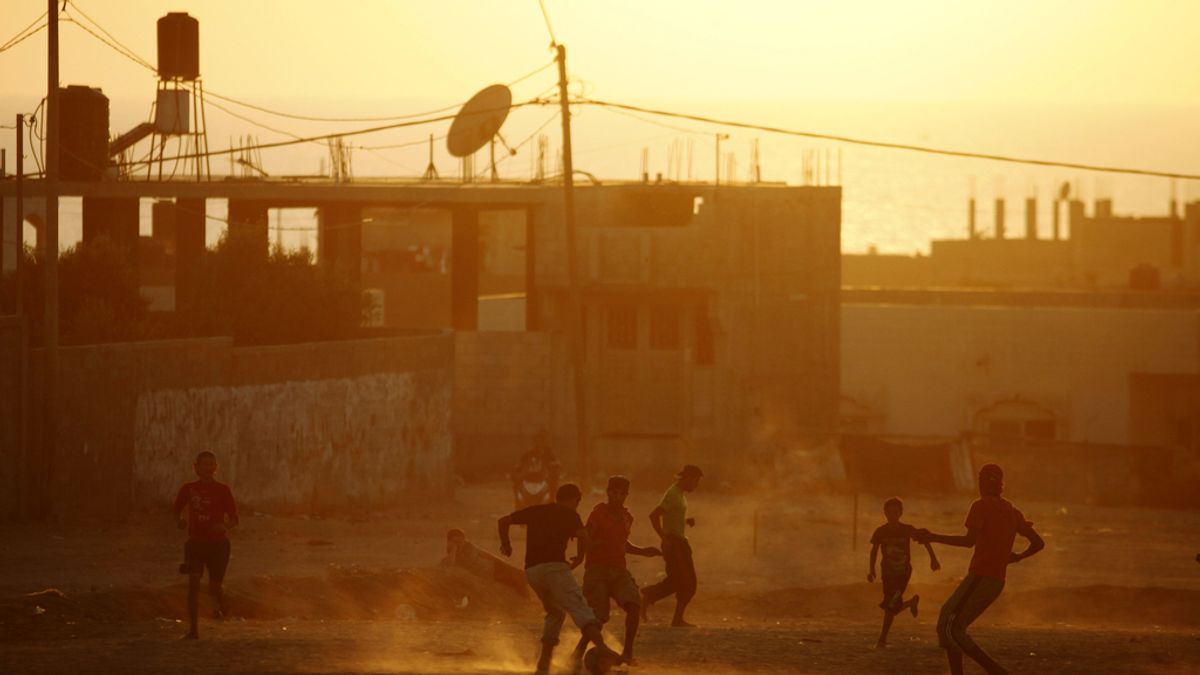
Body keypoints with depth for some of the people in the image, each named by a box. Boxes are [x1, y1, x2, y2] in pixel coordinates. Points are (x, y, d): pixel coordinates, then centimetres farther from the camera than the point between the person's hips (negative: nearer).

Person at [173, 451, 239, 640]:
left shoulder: (222, 490, -3)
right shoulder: (188, 489, 2)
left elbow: (234, 519, -1)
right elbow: (177, 511, 15)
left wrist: (225, 526, -24)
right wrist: (180, 521, -9)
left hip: (218, 542, -1)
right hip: (196, 541, 1)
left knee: (214, 586, 1)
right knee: (193, 582, -15)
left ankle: (220, 606, 41)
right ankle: (194, 629, -13)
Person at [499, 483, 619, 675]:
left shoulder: (535, 510, 23)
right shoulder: (569, 514, 9)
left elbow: (504, 521, 24)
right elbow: (583, 535, -9)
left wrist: (505, 542, 41)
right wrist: (580, 557, 8)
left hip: (531, 571, 6)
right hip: (554, 566, -6)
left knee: (555, 612, 24)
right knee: (578, 607, -19)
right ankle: (601, 646, -41)